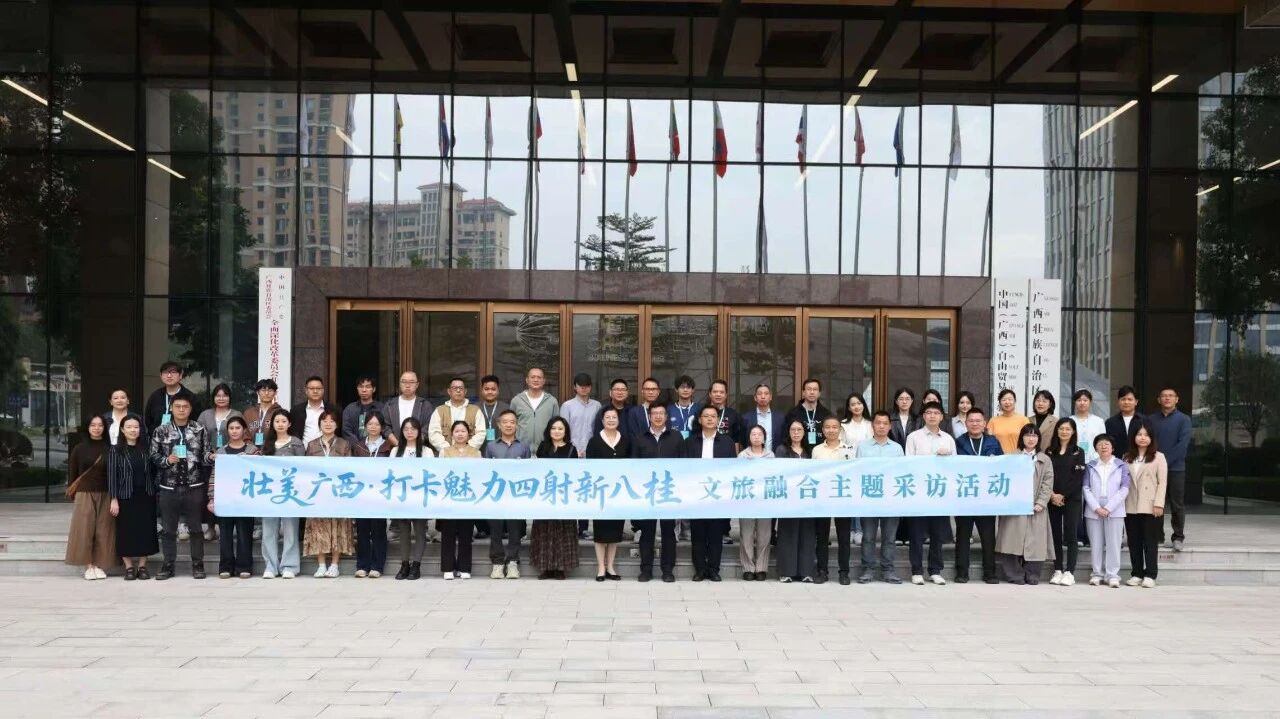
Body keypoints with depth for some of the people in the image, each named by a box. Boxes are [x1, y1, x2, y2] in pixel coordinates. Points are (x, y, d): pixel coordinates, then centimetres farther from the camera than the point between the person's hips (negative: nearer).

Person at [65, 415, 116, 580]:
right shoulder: (80, 448, 4)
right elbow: (72, 472, 8)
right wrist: (72, 491, 1)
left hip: (105, 495, 0)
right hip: (85, 494, 0)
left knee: (103, 530, 1)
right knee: (84, 529, -3)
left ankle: (99, 565, 9)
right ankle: (88, 565, 3)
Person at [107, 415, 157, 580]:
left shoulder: (145, 449, 7)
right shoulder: (116, 450, -1)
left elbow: (152, 472, 8)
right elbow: (111, 475, -4)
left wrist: (155, 493, 3)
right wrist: (114, 499, -10)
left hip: (145, 497, 2)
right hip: (125, 497, -2)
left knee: (145, 531, 3)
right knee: (126, 532, 2)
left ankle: (142, 566, 12)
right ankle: (129, 567, 10)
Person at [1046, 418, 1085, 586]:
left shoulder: (1078, 452, 3)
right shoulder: (1050, 452, 10)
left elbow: (1078, 478, -5)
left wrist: (1062, 495, -10)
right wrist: (1052, 495, -10)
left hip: (1072, 500, -2)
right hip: (1052, 500, 3)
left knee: (1070, 535, -6)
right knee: (1055, 536, 4)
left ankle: (1069, 572, -5)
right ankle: (1057, 571, 9)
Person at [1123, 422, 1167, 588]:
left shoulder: (1158, 457, 1)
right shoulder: (1127, 458, 13)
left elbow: (1162, 482, -4)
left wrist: (1158, 503, -12)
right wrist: (1121, 502, 2)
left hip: (1151, 507, -4)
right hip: (1131, 507, 4)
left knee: (1150, 542, 0)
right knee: (1134, 542, 7)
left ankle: (1150, 575, 4)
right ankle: (1136, 574, 13)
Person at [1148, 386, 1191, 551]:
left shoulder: (1183, 419, 1)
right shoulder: (1151, 419, 8)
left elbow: (1183, 444, -8)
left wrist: (1165, 460, -13)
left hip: (1176, 468, -2)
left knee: (1177, 505, 1)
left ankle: (1178, 538, 10)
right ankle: (1157, 537, 13)